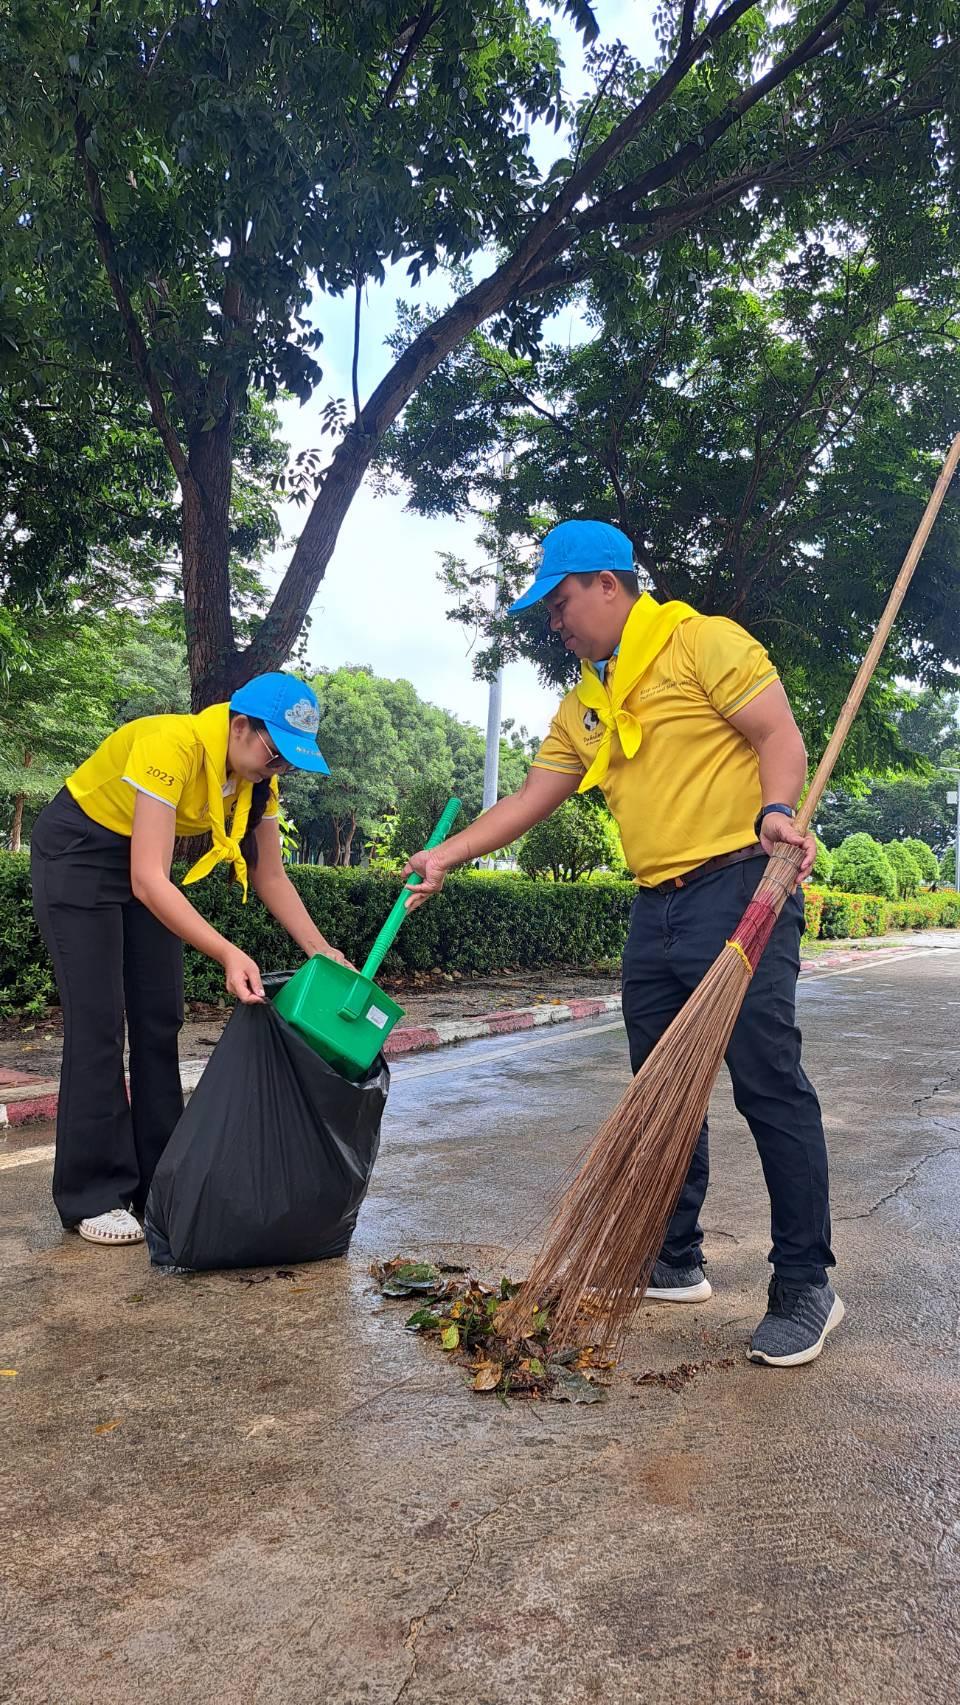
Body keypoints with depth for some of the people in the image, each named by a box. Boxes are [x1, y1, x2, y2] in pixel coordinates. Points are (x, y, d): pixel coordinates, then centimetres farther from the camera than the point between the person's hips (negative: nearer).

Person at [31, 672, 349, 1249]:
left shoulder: (257, 777, -12)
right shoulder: (171, 746, -34)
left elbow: (271, 877, -5)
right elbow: (148, 879, -39)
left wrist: (321, 951, -16)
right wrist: (228, 954, -46)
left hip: (145, 863, 7)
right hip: (78, 853, -7)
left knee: (160, 1020, 4)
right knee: (99, 1024, -9)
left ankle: (158, 1184, 13)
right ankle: (93, 1198, 1)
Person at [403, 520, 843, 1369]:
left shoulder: (705, 644, -3)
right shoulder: (585, 707, 18)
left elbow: (779, 735, -10)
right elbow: (529, 800, 18)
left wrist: (776, 810, -28)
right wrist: (447, 856, 12)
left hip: (737, 889, -8)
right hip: (655, 911, 8)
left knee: (769, 1084, -7)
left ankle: (805, 1286, 5)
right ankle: (676, 1262, 25)